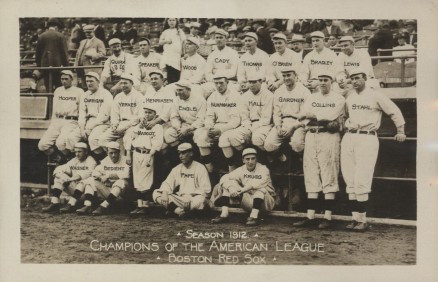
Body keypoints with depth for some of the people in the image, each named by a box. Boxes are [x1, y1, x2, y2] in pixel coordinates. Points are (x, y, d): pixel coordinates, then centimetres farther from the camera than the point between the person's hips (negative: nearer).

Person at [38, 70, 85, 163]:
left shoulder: (79, 92, 5)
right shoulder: (57, 91, 22)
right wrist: (52, 125, 13)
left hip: (71, 121, -6)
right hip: (57, 121, 6)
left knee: (61, 143, -31)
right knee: (42, 145, -12)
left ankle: (66, 160, -5)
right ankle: (60, 159, 3)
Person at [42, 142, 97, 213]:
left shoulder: (90, 161, -3)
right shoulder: (74, 161, 16)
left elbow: (89, 173, -24)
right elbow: (58, 169, 11)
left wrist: (71, 179, -31)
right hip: (73, 187, 6)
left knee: (83, 181, -35)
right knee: (59, 179, -6)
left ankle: (71, 204, -40)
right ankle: (54, 203, -20)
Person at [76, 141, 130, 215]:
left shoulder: (124, 161, -4)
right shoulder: (105, 161, 14)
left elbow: (125, 175, -19)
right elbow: (95, 172, 9)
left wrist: (109, 175, -18)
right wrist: (101, 177, -13)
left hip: (119, 190, -5)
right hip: (105, 189, 5)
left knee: (122, 182, -36)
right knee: (90, 180, -7)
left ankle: (103, 207, -41)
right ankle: (87, 206, -26)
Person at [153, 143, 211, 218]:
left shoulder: (200, 168, -3)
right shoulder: (177, 169, 13)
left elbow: (206, 190, -10)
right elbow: (168, 183, 7)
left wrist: (190, 195, -24)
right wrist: (165, 192, -15)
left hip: (193, 200, -4)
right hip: (179, 200, 5)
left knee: (201, 200, -40)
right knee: (156, 194, -12)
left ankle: (173, 209, -22)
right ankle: (178, 211, -24)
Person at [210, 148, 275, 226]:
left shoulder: (263, 169, -10)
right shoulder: (241, 170, 2)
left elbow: (258, 183, -31)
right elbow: (225, 178, -11)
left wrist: (241, 190, -37)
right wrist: (232, 189, -32)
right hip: (249, 202, 4)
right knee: (229, 183, -8)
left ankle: (254, 216, -39)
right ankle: (224, 214, -20)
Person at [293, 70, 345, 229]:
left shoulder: (338, 99, 5)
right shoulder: (312, 98, 19)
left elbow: (332, 116, -11)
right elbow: (301, 116, 6)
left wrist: (312, 115, 0)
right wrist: (324, 120, -7)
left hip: (329, 137, -5)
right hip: (311, 137, 5)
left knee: (329, 178, -6)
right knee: (311, 177, 4)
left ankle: (327, 218, -3)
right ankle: (310, 217, 7)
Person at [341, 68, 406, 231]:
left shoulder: (376, 96, -1)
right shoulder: (349, 96, 14)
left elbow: (394, 112, 6)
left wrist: (400, 130, 5)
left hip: (367, 139, -5)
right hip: (348, 138, 5)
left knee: (361, 181, -12)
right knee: (350, 181, 2)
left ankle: (362, 220, -7)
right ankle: (355, 217, 8)